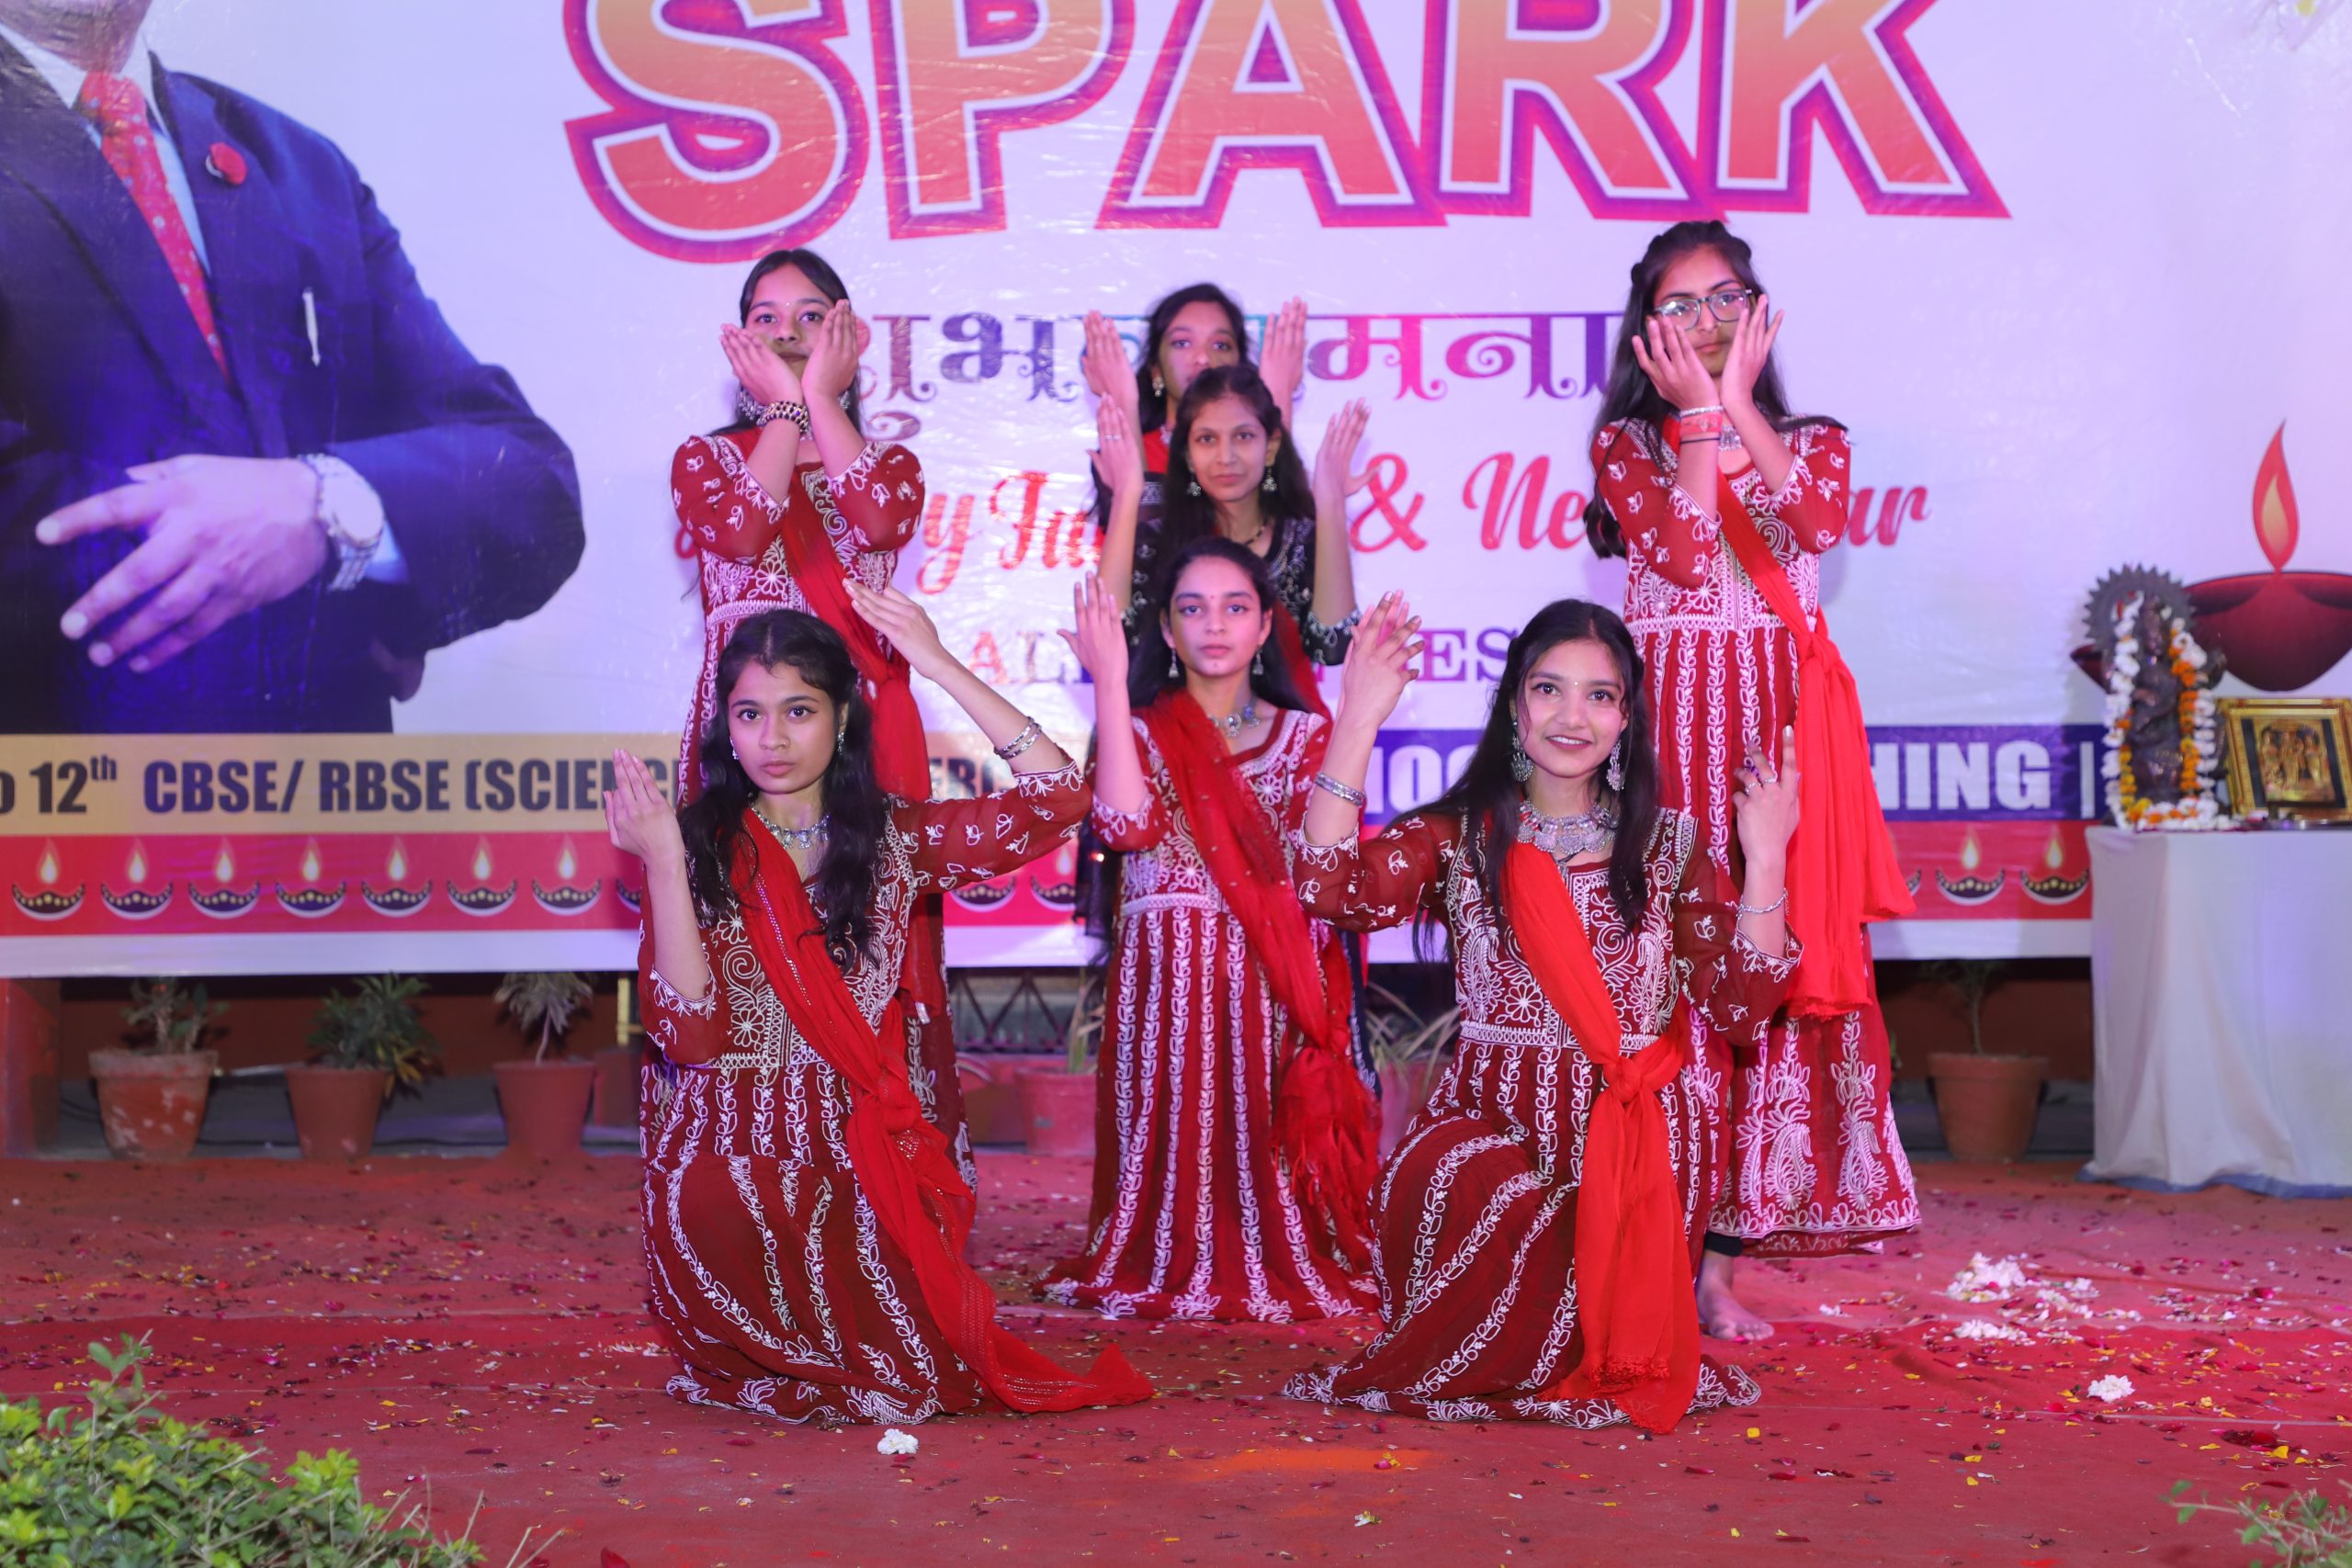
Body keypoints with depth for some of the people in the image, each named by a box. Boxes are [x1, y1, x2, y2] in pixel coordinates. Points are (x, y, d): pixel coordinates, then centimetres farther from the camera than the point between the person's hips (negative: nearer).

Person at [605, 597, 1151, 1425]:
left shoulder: (892, 838, 7)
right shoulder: (701, 845, 1)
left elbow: (1057, 796, -6)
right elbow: (687, 1032, -12)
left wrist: (940, 666, -8)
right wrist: (663, 863, -20)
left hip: (866, 1150, 1)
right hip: (731, 1147, -1)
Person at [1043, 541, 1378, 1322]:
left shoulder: (1303, 734, 12)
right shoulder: (1140, 732, 10)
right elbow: (1126, 824, -14)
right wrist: (1111, 682, -14)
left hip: (1275, 987, 1)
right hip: (1167, 983, -1)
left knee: (1268, 1131, -6)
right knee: (1178, 1131, -6)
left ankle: (1278, 1267, 8)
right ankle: (1179, 1267, 8)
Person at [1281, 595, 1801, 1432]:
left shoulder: (1668, 845, 9)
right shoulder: (1460, 836, 7)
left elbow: (1739, 1005, 0)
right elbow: (1332, 887, -13)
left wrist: (1765, 860, -10)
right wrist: (1359, 720, -15)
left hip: (1638, 1139, 0)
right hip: (1496, 1118, 0)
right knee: (1443, 1192, -34)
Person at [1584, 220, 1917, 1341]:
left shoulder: (1812, 440, 16)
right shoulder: (1627, 445, 10)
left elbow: (1816, 521, -8)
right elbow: (1683, 553, -10)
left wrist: (1738, 401, -5)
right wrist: (1698, 415, -4)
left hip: (1781, 721, 2)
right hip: (1670, 716, -2)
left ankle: (1723, 1258, 1)